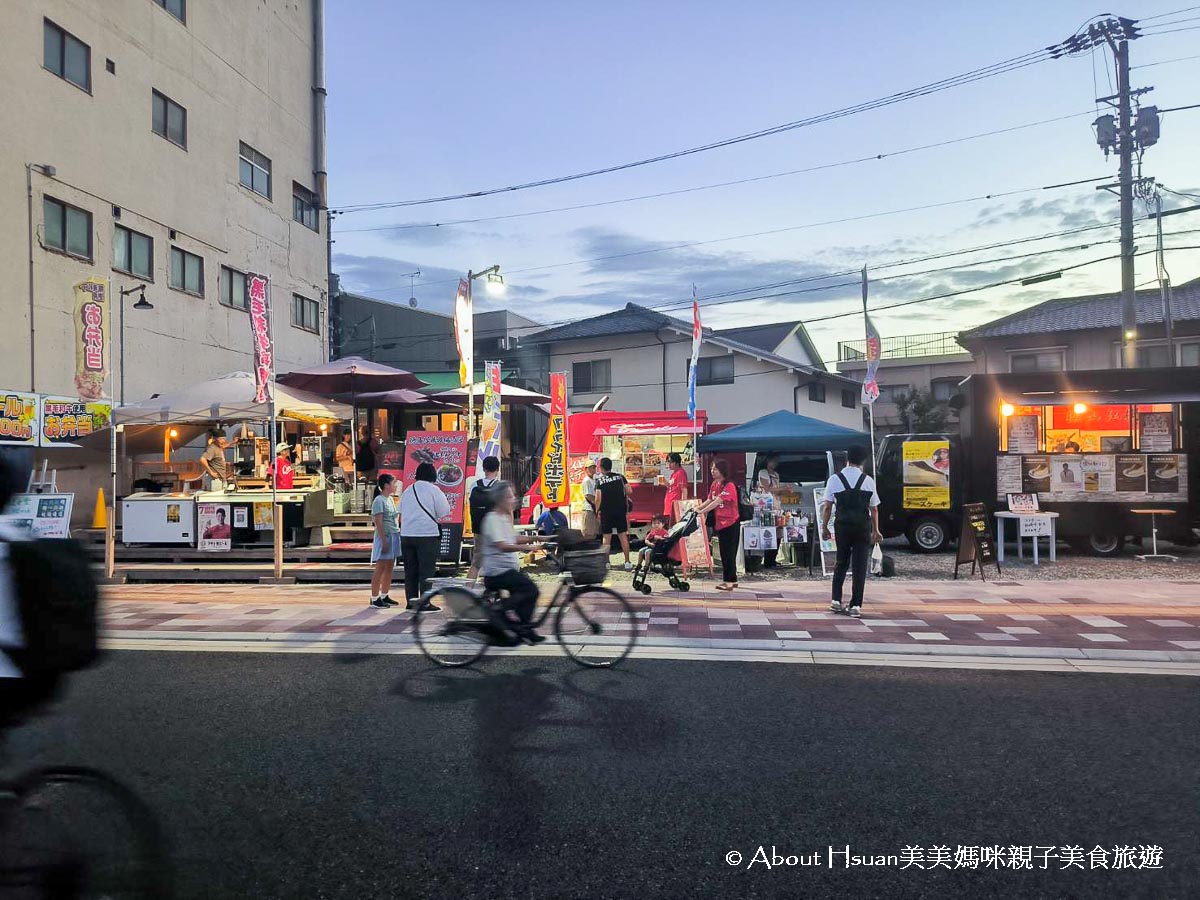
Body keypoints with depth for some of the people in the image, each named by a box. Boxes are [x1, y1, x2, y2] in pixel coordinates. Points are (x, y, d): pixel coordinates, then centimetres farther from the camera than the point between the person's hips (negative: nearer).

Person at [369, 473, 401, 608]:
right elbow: (379, 523, -16)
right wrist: (384, 541, -19)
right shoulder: (379, 500, -11)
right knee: (380, 568, -6)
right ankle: (374, 598, -2)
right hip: (384, 537, -8)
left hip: (394, 536, 8)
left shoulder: (391, 499, 15)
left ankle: (384, 596, 18)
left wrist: (398, 535, 18)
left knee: (389, 568, 10)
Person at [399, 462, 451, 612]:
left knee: (410, 570, 12)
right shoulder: (433, 489, -5)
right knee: (426, 570, -1)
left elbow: (400, 516, 17)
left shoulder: (407, 490, 12)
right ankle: (424, 603, -2)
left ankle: (411, 601, 18)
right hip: (428, 535, -5)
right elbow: (445, 514, -5)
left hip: (406, 535, 5)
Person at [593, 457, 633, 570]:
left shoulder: (599, 480, -4)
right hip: (620, 510, 2)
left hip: (606, 511, -2)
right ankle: (627, 563, 5)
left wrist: (597, 511, 0)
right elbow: (629, 491, -2)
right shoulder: (620, 477, 4)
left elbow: (598, 498, -10)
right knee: (623, 536, 6)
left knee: (606, 537, 6)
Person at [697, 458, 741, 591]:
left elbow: (717, 502, -26)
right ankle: (733, 580, 21)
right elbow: (710, 500, 13)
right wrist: (697, 508, -1)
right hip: (720, 523, 8)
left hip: (731, 524, -8)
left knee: (729, 553, -4)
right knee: (724, 553, 12)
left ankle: (729, 581, 2)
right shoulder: (714, 484, 7)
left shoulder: (729, 486, -18)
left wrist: (702, 511, -28)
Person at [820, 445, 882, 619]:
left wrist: (824, 527, 7)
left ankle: (836, 600, 13)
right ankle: (856, 605, 2)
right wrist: (875, 530, 10)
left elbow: (827, 507, -2)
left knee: (841, 562, 17)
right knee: (860, 565, 4)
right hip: (863, 526, -1)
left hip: (842, 525, 1)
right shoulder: (868, 480, -2)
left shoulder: (835, 479, -2)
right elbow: (874, 509, 1)